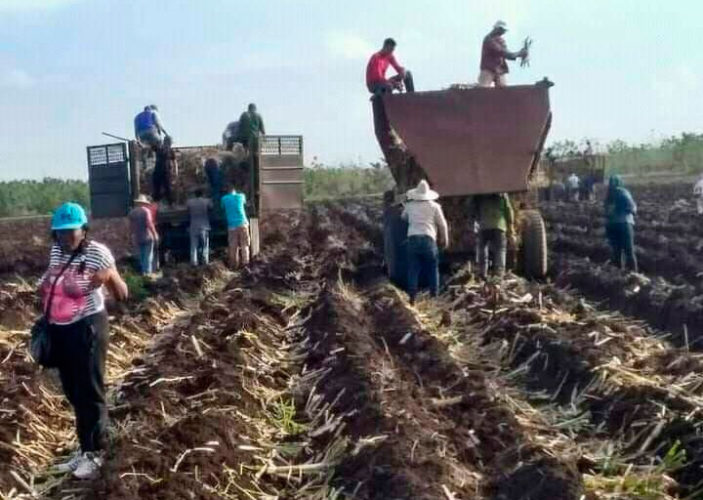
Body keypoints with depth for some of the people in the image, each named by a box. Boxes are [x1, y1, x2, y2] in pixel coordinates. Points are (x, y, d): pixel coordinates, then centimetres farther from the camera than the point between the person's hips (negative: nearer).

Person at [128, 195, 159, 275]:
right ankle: (147, 271, 0)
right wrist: (155, 234, -12)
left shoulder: (132, 212, 4)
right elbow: (149, 223, -18)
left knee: (141, 256, 14)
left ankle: (143, 271, 17)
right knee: (148, 255, 1)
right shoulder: (146, 211, -12)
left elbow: (131, 225, 6)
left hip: (137, 238, 5)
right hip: (147, 237, -5)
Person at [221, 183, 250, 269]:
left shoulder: (224, 199, 4)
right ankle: (245, 262, 0)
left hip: (232, 225, 0)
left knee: (233, 246, 4)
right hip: (242, 223, 0)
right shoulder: (241, 196, 8)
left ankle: (234, 265, 5)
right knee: (244, 244, 5)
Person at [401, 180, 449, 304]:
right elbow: (442, 225, 8)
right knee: (432, 269, 10)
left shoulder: (409, 206, 11)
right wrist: (445, 240, 20)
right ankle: (434, 294, 10)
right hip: (428, 239, -1)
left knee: (413, 269, 3)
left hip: (413, 238, 1)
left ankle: (412, 297, 0)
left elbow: (403, 217, 31)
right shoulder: (434, 206, 5)